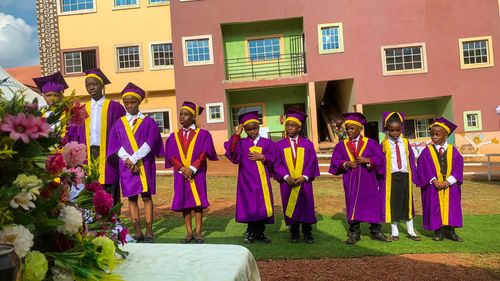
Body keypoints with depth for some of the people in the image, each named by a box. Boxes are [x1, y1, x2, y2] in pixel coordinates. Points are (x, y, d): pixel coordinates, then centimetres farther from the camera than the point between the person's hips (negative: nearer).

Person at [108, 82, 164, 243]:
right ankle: (138, 232, 7)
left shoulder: (148, 122, 4)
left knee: (146, 197, -2)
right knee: (131, 198, 2)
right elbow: (116, 146, 2)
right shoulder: (119, 124, 10)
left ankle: (149, 232, 1)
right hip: (126, 166, 2)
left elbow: (149, 143, -7)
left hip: (145, 164, -2)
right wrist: (130, 160, -11)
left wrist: (134, 159, -14)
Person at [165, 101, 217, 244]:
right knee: (184, 202, 4)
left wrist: (192, 168, -17)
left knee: (197, 202, 0)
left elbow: (204, 154, -7)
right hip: (181, 174, 3)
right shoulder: (174, 136, 9)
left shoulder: (203, 134, 1)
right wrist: (182, 168, -14)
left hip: (197, 173, -3)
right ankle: (189, 233, 12)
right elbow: (171, 156, 2)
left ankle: (198, 233, 8)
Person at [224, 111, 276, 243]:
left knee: (262, 206, 5)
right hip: (247, 181, -1)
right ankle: (251, 232, 16)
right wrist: (236, 134, -16)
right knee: (249, 206, 1)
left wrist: (262, 157, -12)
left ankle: (260, 232, 19)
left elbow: (273, 159, 4)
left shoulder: (267, 143, 6)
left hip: (262, 180, 1)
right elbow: (232, 152, -16)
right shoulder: (240, 143, 2)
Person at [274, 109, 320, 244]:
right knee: (291, 207, 6)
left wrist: (304, 177, -13)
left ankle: (307, 232, 19)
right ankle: (294, 233, 20)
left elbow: (312, 162, -1)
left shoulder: (307, 144, 2)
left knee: (306, 206, 4)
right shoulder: (280, 145, 3)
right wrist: (286, 177, -15)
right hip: (287, 182, 0)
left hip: (304, 182, 0)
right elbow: (277, 164, -1)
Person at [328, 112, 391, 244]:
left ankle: (376, 231, 19)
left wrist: (367, 160, -17)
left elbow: (380, 159, -2)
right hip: (351, 182, 1)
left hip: (368, 181, -1)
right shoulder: (342, 145, 5)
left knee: (373, 205, 5)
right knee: (352, 206, 5)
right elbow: (335, 161, 1)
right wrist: (346, 164, -16)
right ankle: (354, 233, 14)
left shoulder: (370, 143, 1)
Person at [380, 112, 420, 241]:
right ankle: (394, 232, 17)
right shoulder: (384, 144, -4)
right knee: (392, 204, 6)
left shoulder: (405, 142, 5)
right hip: (391, 177, -3)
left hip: (405, 175, 3)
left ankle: (410, 231, 23)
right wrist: (381, 179, -6)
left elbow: (411, 159, 7)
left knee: (408, 203, 11)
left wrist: (413, 176, 2)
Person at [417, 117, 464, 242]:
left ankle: (449, 230, 13)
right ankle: (439, 231, 10)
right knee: (436, 207, 1)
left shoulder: (453, 150, 3)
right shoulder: (427, 151, -1)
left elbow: (458, 167, -2)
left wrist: (449, 181, -14)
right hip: (433, 186, -1)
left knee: (451, 207, 4)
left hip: (450, 186, 1)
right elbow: (424, 168, -7)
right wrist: (434, 181, -17)